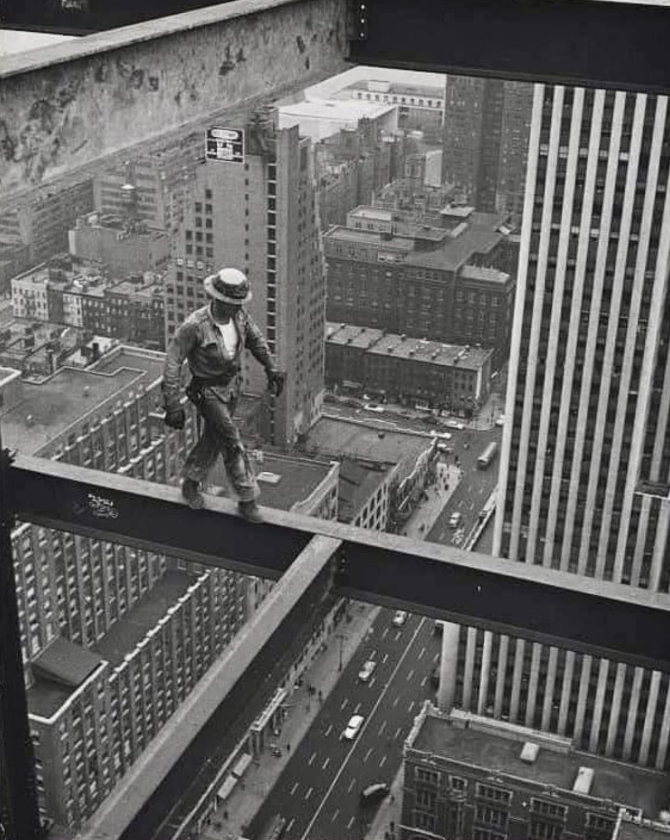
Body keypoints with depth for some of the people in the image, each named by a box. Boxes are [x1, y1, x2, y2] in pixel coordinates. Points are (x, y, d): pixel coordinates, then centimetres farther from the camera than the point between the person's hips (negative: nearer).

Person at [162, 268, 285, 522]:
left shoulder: (239, 315, -13)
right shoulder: (194, 326, -31)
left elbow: (255, 340, 8)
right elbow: (173, 362, -25)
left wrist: (272, 369, 9)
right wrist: (173, 406, -26)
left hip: (231, 384, 6)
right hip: (207, 390, -6)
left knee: (214, 438, 19)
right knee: (232, 443, -9)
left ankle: (191, 483, 41)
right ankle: (247, 499, 6)